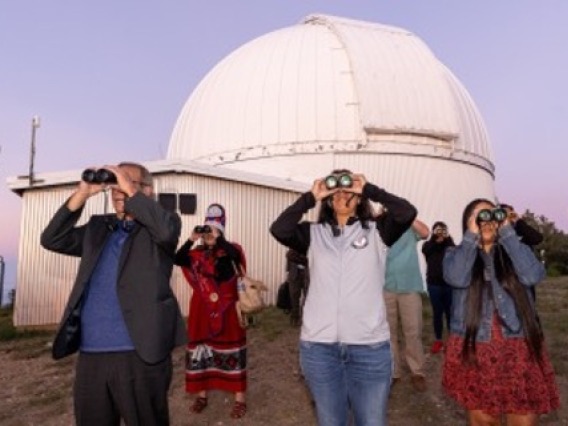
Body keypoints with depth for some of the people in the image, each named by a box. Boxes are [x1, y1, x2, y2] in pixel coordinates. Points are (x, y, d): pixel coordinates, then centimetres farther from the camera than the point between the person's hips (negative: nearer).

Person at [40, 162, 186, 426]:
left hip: (140, 354, -5)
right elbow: (52, 240, 8)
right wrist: (81, 194, 0)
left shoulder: (157, 228, 1)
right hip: (90, 355, 5)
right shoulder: (98, 227, 17)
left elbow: (168, 229, -21)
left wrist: (130, 190, -13)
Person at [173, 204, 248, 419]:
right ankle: (202, 394, 28)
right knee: (200, 350, 11)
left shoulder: (230, 250, -2)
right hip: (202, 311, 3)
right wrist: (191, 239, -21)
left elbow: (236, 256, -26)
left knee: (231, 351, 2)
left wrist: (217, 238, -25)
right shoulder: (197, 253, 5)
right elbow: (178, 260, -11)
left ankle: (239, 399, 11)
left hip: (226, 310, -3)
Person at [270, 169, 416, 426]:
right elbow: (279, 230, -11)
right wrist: (310, 197, -5)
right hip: (318, 346, 1)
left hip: (370, 346, -1)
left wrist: (368, 188, -5)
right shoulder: (314, 233, 6)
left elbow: (407, 213, -13)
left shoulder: (376, 231, 4)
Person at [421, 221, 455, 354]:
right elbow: (425, 250, -15)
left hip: (449, 283, 0)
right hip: (434, 283, 0)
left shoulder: (449, 244, 6)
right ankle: (438, 340, 13)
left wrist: (447, 238, -20)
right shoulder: (429, 244, 6)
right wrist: (434, 237, -21)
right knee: (437, 312, 5)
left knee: (450, 312, 0)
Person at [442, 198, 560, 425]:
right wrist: (472, 235, -12)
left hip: (519, 348, 2)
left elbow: (532, 275, -12)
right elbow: (457, 278, -18)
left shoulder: (514, 250, 9)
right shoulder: (457, 253, 4)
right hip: (474, 348, -1)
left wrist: (507, 232, -9)